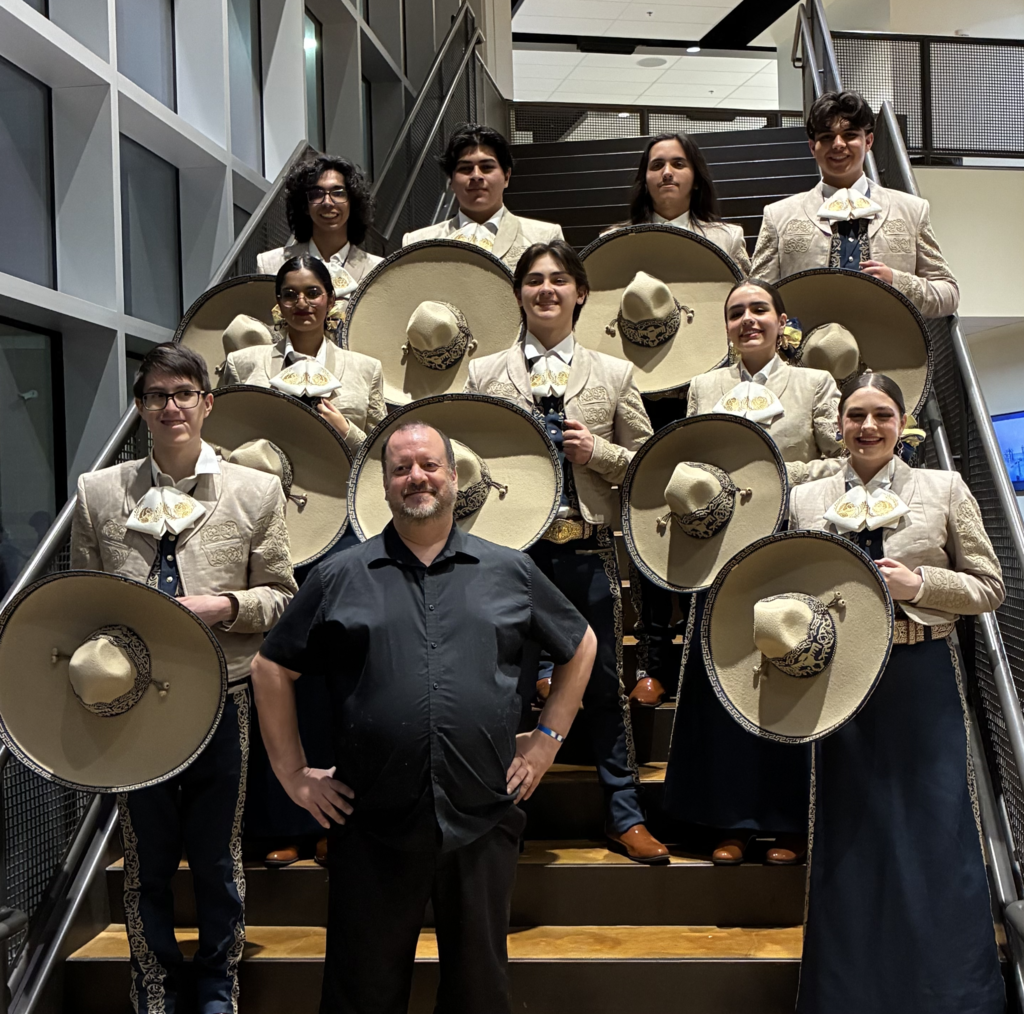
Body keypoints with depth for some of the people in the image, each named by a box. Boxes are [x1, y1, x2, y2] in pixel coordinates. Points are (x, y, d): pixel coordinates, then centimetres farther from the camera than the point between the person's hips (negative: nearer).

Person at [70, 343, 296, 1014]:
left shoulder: (257, 492, 1)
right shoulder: (98, 492, 5)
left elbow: (281, 597, 4)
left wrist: (226, 606, -15)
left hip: (221, 700, -1)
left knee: (219, 858, 12)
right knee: (146, 862, 12)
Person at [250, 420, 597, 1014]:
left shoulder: (511, 572, 6)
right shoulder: (341, 577, 3)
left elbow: (580, 646, 17)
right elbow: (273, 669, 9)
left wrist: (548, 738, 10)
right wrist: (293, 774, 4)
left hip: (484, 824, 1)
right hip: (373, 826, -1)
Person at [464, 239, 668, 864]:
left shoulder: (614, 375, 9)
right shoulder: (485, 373, 9)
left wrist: (596, 450, -10)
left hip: (587, 550, 0)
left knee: (604, 683, 7)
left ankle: (625, 816, 21)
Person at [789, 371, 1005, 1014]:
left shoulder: (944, 488, 4)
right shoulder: (807, 500, 9)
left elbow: (990, 588, 3)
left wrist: (920, 583, -11)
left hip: (923, 678, -1)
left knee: (937, 835, 0)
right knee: (851, 839, 8)